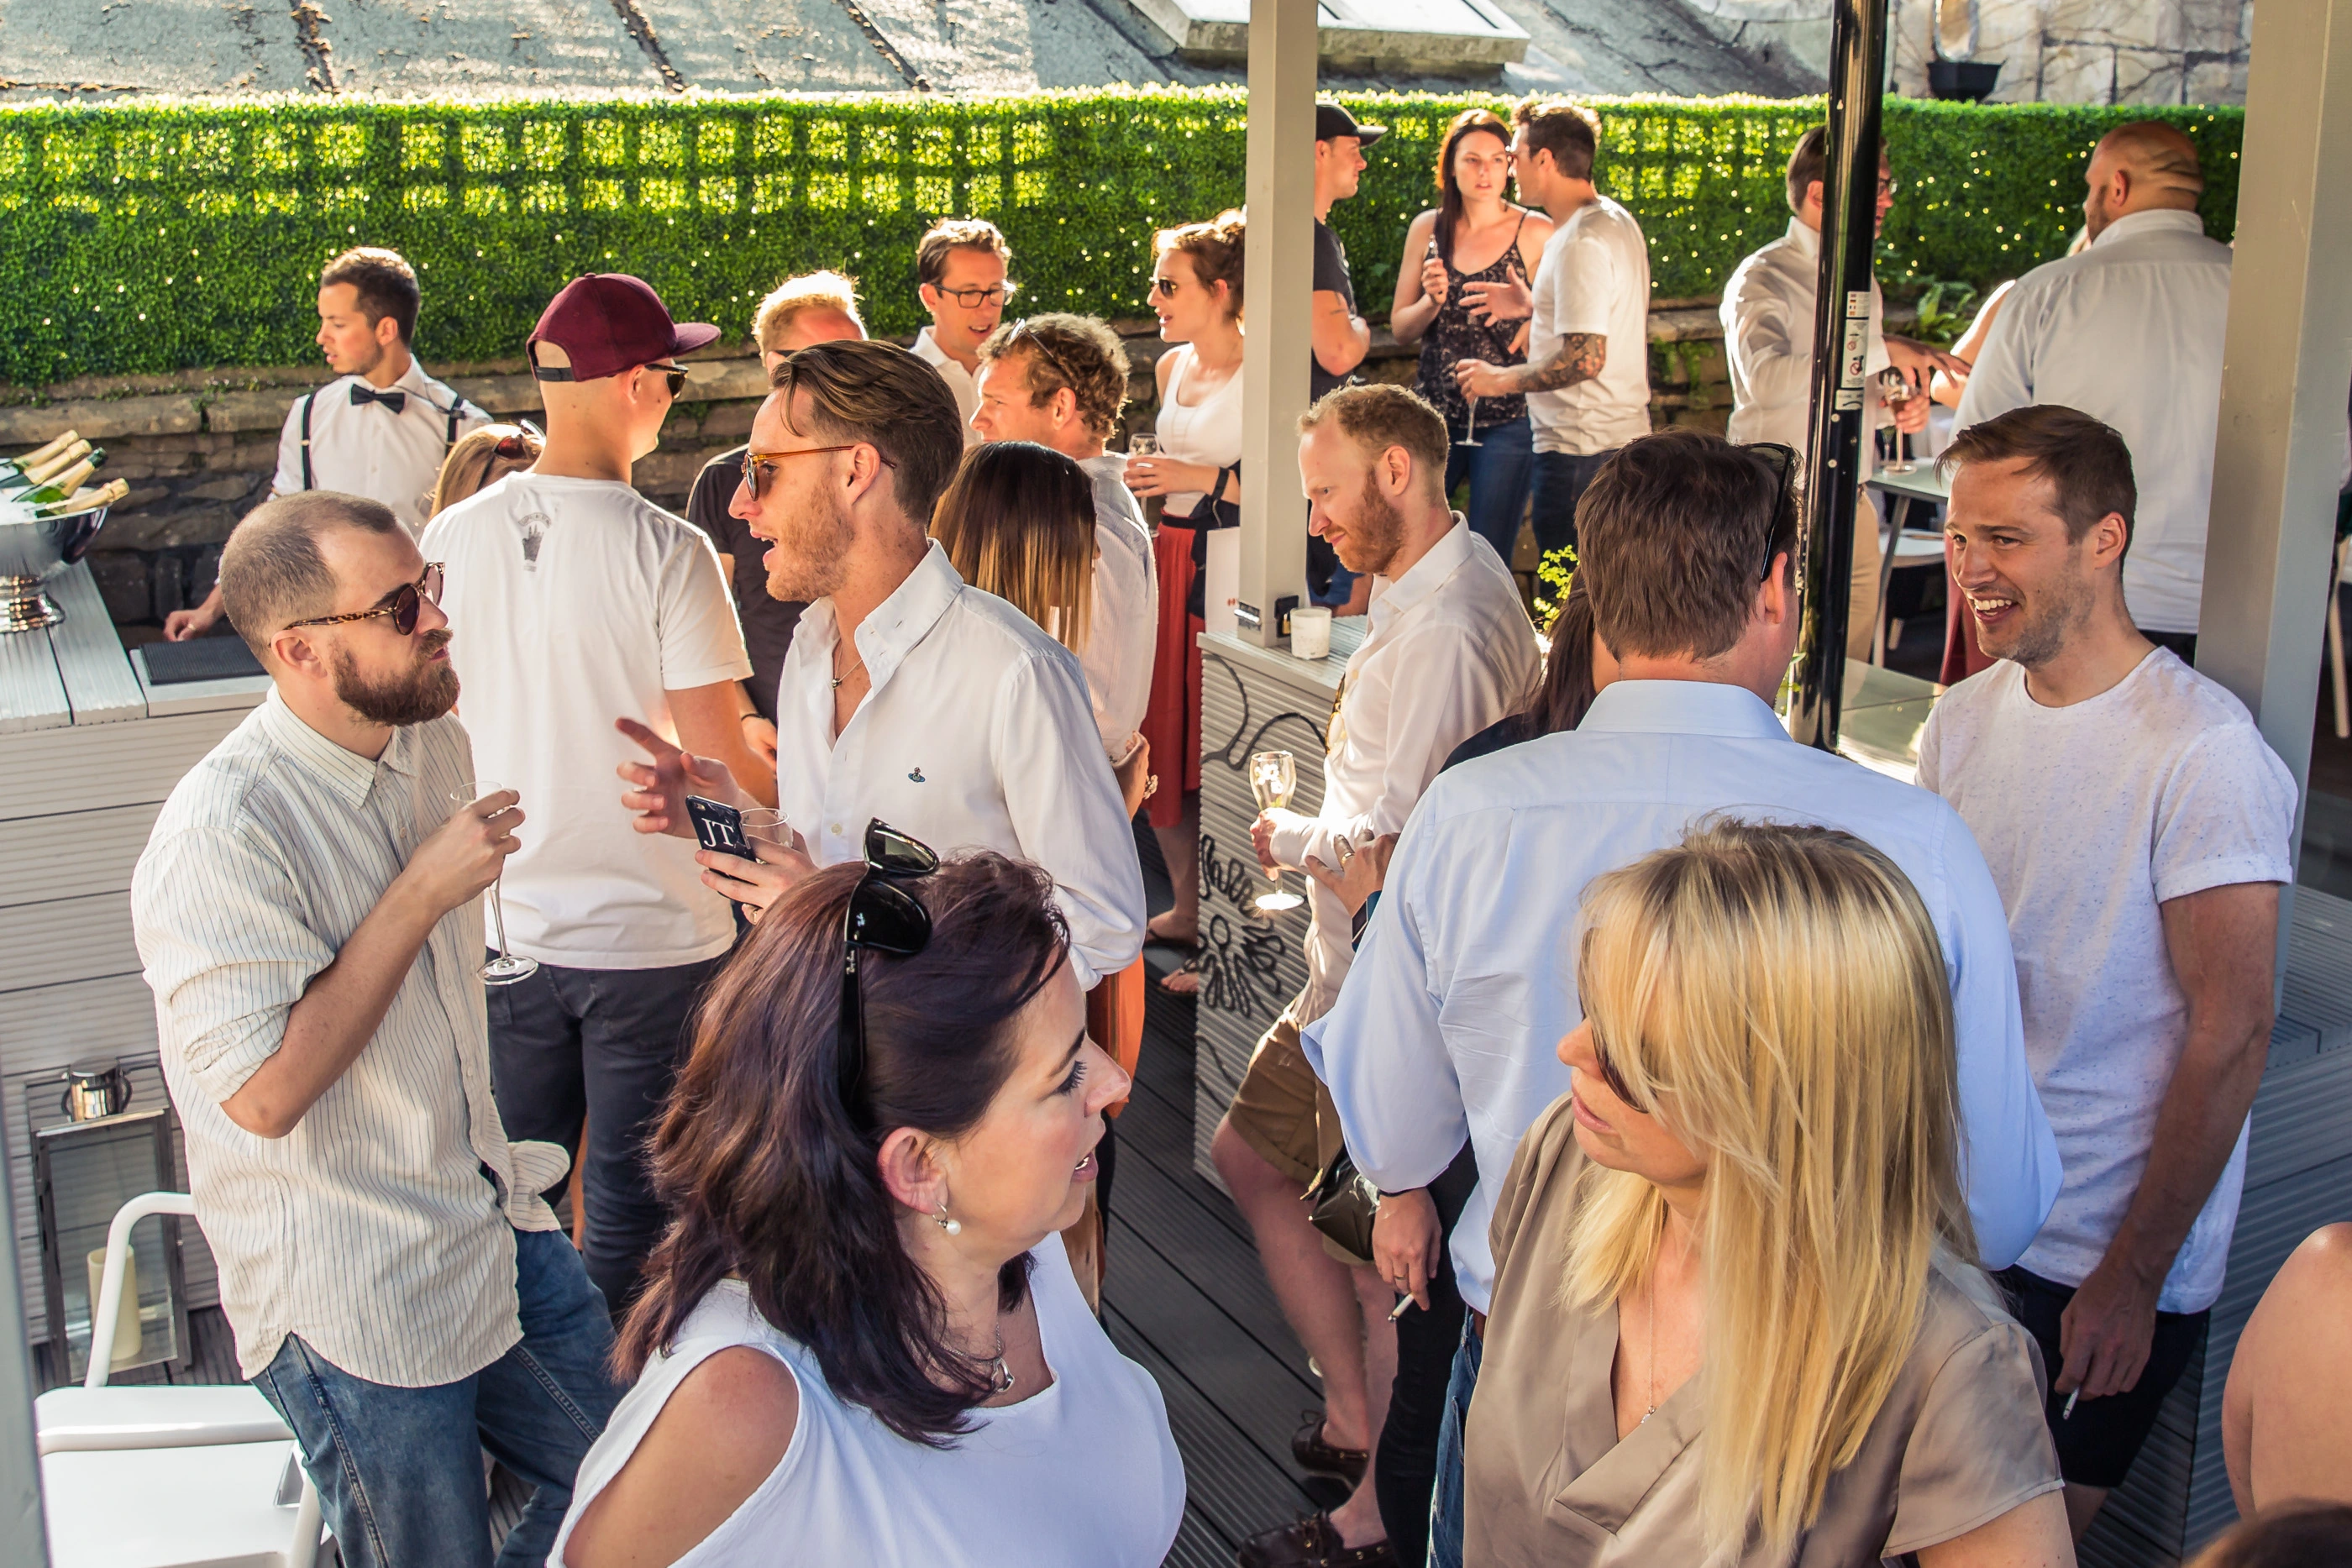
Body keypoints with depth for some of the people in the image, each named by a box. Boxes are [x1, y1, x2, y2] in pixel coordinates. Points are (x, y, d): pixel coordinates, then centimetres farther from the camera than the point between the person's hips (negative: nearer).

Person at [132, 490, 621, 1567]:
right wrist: (423, 893, -26)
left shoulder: (434, 743, 2)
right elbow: (266, 1093, -29)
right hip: (353, 1304, -7)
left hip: (488, 1225, 7)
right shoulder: (222, 834, -24)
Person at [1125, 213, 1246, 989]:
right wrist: (1145, 477, 16)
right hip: (1170, 560, 8)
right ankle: (1189, 909, 30)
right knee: (1159, 741, 11)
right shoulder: (1172, 367, 15)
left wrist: (1200, 477, -21)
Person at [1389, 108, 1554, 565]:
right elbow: (1399, 329, 10)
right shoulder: (1428, 228, 7)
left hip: (1506, 419, -2)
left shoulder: (1537, 233, -1)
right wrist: (1432, 301, -10)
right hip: (1435, 414, 2)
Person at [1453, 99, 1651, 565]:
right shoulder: (1617, 221, 12)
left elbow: (1586, 358, -24)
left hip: (1579, 448, -10)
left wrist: (1502, 380, -13)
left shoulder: (1581, 242, -19)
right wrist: (1532, 306, 18)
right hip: (1625, 434, 10)